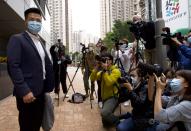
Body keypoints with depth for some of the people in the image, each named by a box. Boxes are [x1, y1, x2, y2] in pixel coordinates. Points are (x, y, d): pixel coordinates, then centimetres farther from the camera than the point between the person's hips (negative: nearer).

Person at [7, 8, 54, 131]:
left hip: (40, 91, 7)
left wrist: (48, 87, 10)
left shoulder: (40, 42, 17)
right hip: (28, 93, -7)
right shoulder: (17, 39, -7)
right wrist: (24, 91, -22)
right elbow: (13, 67, -17)